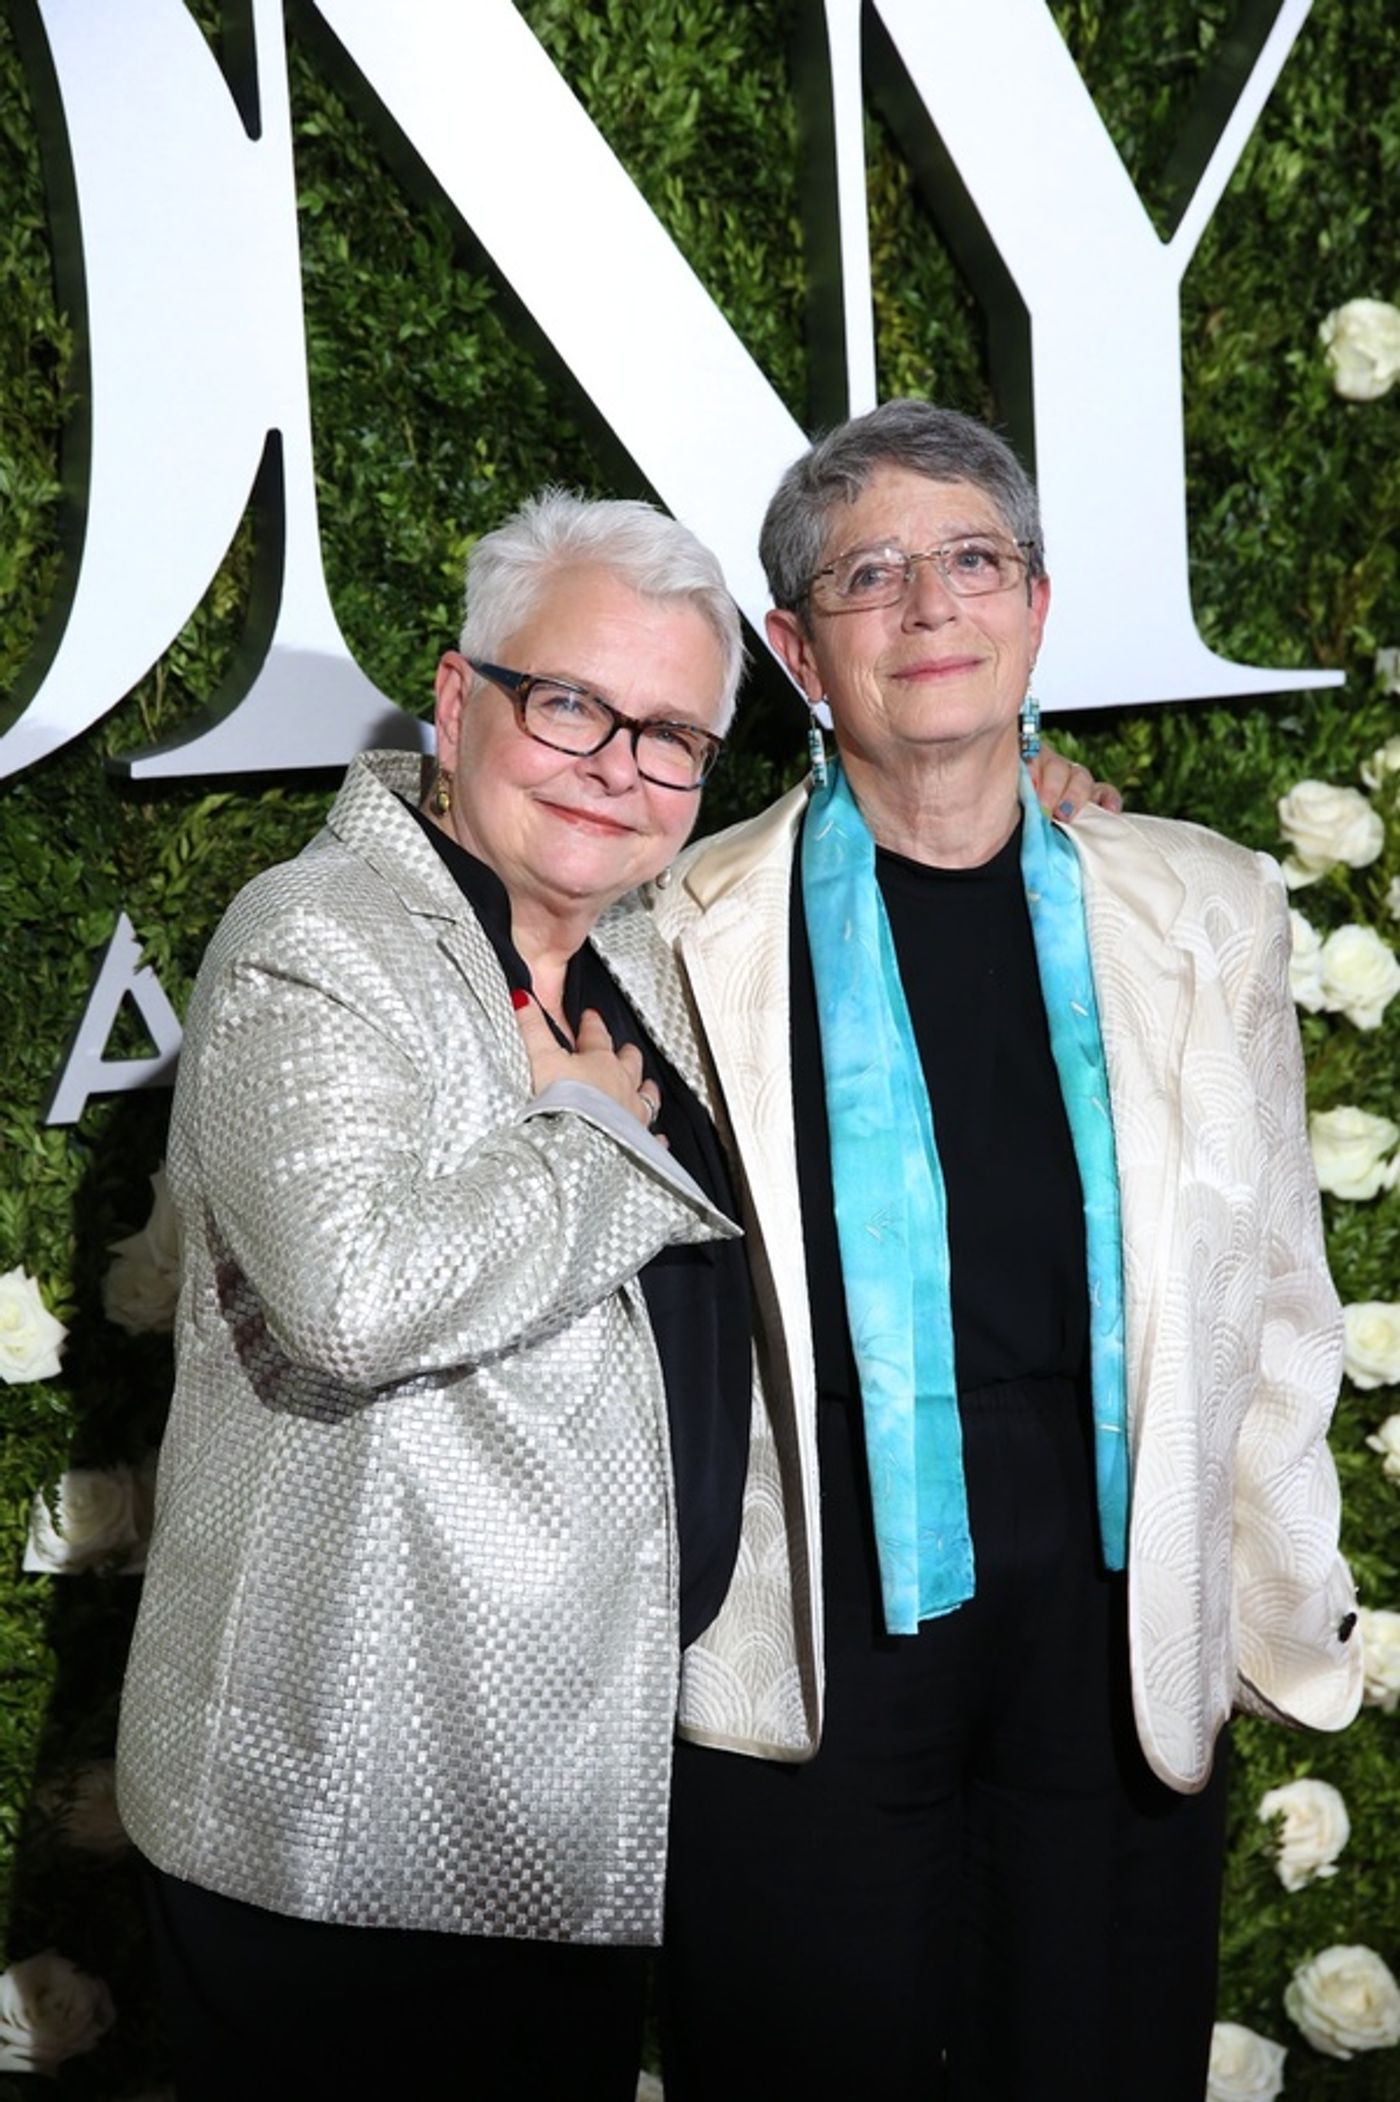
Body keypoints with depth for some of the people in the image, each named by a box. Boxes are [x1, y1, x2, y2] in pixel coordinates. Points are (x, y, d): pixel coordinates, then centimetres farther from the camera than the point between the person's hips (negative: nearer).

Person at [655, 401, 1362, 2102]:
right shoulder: (686, 930, -3)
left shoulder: (1204, 911, 4)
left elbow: (1271, 1302, 8)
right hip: (805, 1667, -2)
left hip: (1124, 1653, 2)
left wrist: (1287, 1629, 8)